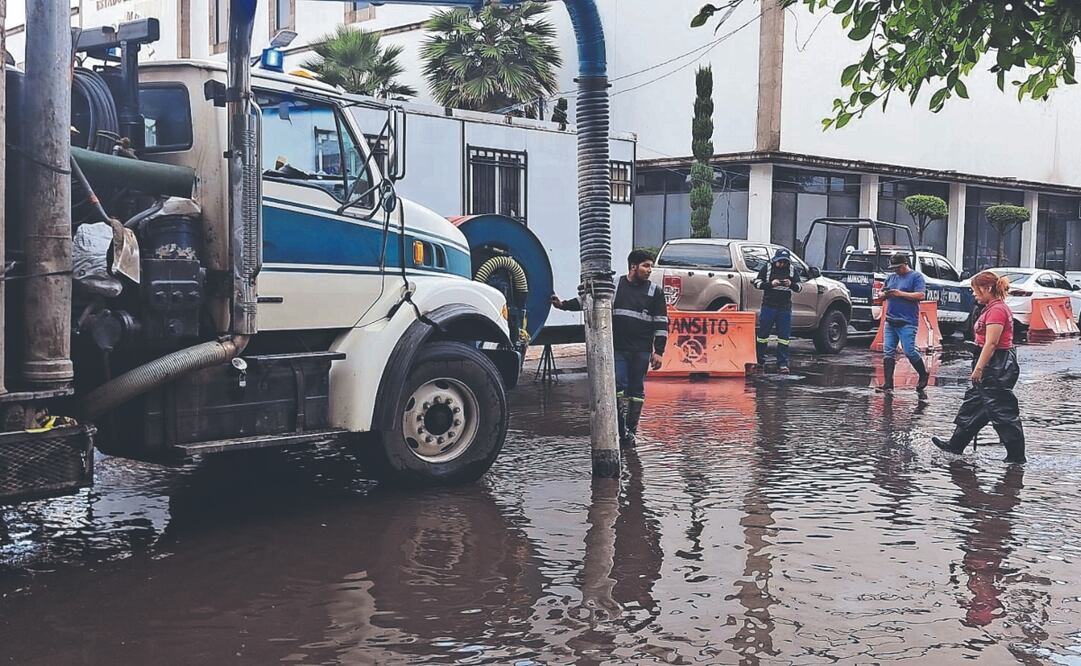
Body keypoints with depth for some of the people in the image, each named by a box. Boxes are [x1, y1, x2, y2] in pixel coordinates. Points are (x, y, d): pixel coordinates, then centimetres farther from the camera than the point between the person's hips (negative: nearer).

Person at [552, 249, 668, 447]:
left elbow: (661, 323, 4)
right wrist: (564, 305, 2)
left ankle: (631, 431, 13)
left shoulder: (655, 291, 4)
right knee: (618, 386, -11)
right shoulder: (614, 286, 5)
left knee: (636, 391, 5)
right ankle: (620, 429, -3)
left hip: (642, 351, 0)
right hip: (617, 349, 0)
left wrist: (658, 351, -2)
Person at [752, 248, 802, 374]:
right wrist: (771, 284, -18)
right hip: (768, 306, -1)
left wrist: (791, 284, -15)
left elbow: (800, 287, 7)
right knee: (763, 334, 4)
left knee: (784, 337, 0)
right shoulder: (767, 268, 1)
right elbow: (757, 283, -3)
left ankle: (782, 364, 3)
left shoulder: (792, 271, 6)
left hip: (785, 308, 2)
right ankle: (759, 360, 17)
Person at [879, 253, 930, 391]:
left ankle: (924, 375, 16)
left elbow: (921, 295, -12)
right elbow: (882, 295, 23)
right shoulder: (891, 278, 18)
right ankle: (888, 383, 1)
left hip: (907, 322, -6)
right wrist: (884, 294, -1)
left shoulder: (916, 276, -1)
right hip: (890, 321, 6)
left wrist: (900, 293, -16)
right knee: (888, 352, 0)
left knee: (909, 351, -8)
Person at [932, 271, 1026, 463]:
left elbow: (991, 343, -22)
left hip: (997, 368, -11)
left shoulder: (997, 309, -17)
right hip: (991, 368, 11)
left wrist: (978, 368, -22)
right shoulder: (992, 308, 14)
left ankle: (1016, 455, 3)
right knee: (973, 405, 17)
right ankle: (956, 445, 26)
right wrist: (979, 368, 19)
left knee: (1003, 411, -4)